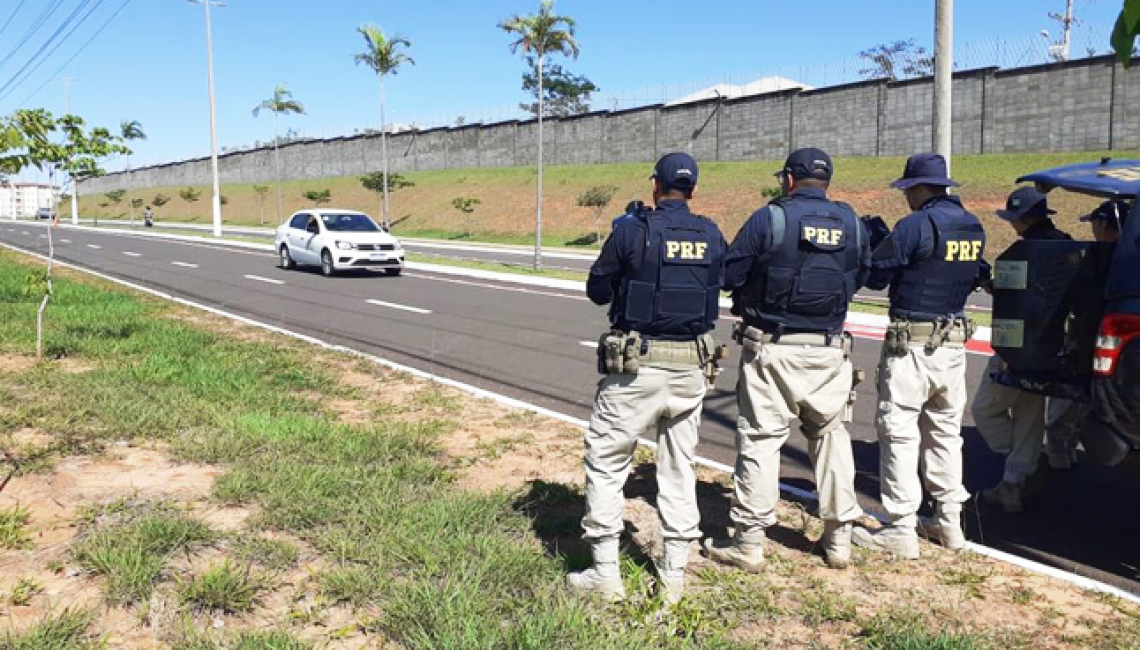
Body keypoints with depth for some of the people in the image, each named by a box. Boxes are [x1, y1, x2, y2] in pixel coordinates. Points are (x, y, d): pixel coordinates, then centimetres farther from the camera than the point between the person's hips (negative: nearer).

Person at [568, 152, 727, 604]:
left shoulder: (632, 231, -10)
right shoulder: (713, 237, 3)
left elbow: (597, 291, -1)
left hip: (636, 367, -4)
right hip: (691, 366, 5)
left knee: (606, 463, 8)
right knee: (679, 468, 15)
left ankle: (605, 574, 11)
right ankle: (673, 576, 20)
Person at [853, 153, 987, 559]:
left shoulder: (915, 225, -16)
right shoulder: (974, 228, 9)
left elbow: (875, 277, -13)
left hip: (912, 345, -8)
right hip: (954, 342, 8)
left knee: (899, 434, -1)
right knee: (945, 432, 17)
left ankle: (901, 531, 2)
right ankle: (949, 522, 25)